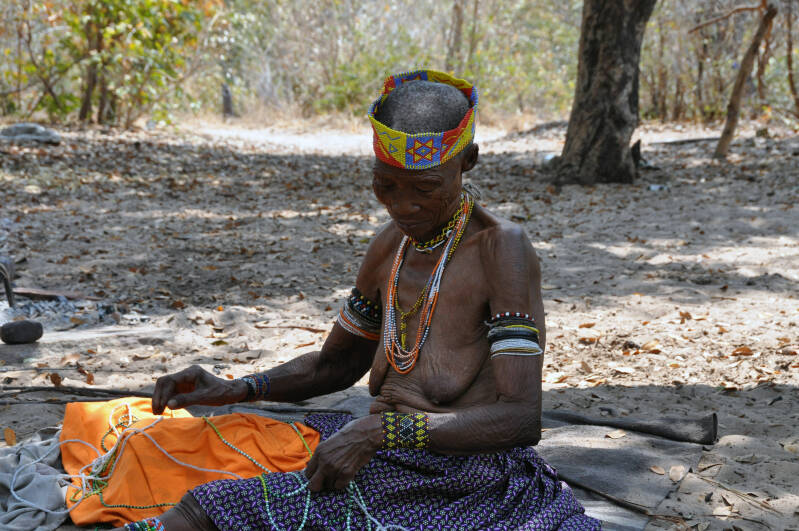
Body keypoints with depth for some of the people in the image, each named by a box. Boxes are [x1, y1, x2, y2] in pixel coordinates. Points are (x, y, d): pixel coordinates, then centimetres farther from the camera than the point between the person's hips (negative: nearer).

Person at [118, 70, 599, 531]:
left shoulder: (500, 248, -13)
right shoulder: (393, 244, 10)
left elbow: (521, 419, -21)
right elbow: (335, 363, 24)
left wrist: (381, 429, -28)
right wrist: (237, 389, 8)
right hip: (387, 463, 7)